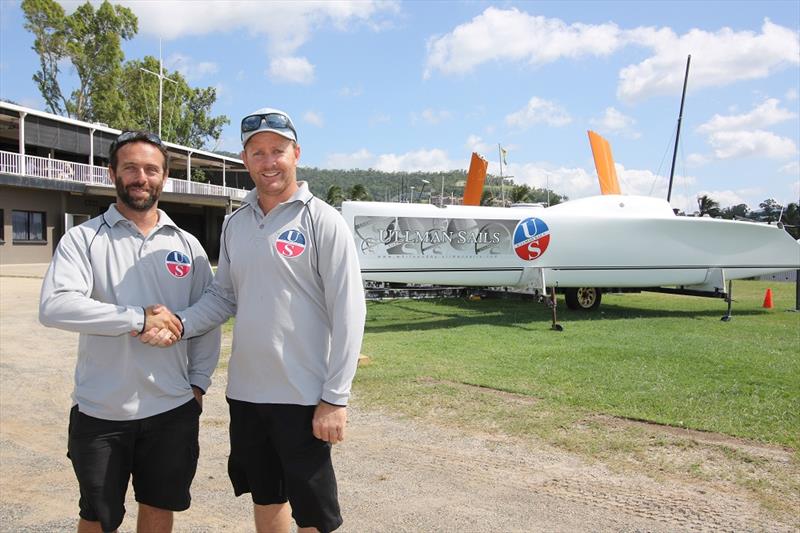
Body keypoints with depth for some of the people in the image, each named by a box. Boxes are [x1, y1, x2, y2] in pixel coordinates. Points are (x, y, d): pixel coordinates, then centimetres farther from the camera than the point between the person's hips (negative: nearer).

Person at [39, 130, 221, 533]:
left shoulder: (187, 244, 5)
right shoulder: (83, 238, -4)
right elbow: (54, 306, -19)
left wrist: (199, 381, 0)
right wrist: (139, 318, -22)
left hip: (173, 409, 3)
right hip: (100, 410, -2)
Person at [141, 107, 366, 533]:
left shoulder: (322, 220, -10)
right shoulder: (234, 223, 8)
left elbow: (348, 312, -13)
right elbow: (224, 295, 11)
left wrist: (335, 398, -15)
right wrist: (181, 324, -9)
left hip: (302, 396, -5)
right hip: (245, 391, 6)